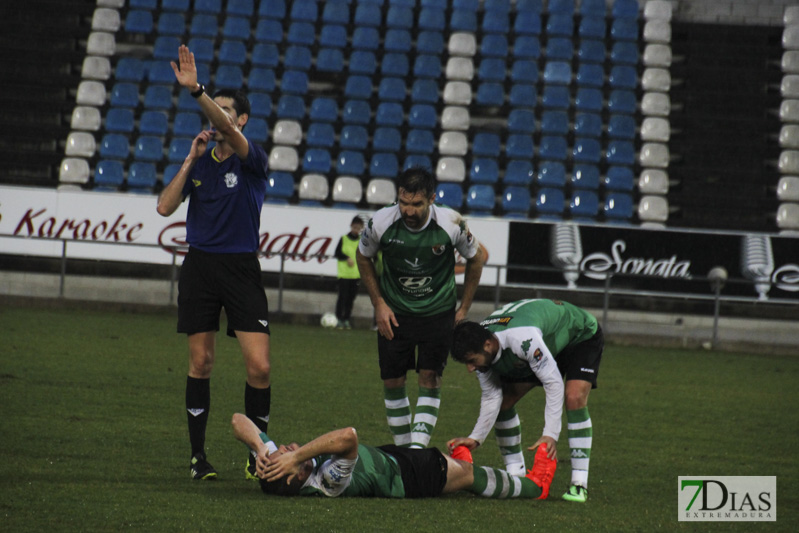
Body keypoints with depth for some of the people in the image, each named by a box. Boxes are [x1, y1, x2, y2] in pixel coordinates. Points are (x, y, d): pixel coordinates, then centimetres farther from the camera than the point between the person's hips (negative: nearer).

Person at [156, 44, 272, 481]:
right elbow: (165, 207, 1)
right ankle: (198, 455, 10)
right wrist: (190, 160, -4)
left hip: (242, 269, -3)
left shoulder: (252, 160, -4)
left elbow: (227, 128, -25)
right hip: (200, 266, 3)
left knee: (259, 366, -9)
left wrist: (196, 90, -36)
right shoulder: (198, 161, 9)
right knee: (200, 363, 4)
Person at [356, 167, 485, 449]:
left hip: (438, 312, -1)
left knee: (430, 380, -10)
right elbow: (363, 257, 4)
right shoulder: (381, 222, -19)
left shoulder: (451, 224, -20)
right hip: (393, 312, 1)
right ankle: (402, 450, 13)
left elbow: (476, 259, 0)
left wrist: (464, 309, 2)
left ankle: (418, 450, -13)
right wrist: (379, 304, 0)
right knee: (392, 383, 1)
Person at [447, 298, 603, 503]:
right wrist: (476, 438, -21)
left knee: (574, 398, -29)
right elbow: (491, 397, -10)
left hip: (582, 337, -7)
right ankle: (515, 475, 6)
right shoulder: (479, 348, -20)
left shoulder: (522, 338, -45)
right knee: (504, 400, -5)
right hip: (548, 342, 7)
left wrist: (551, 435, -40)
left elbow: (553, 382, -38)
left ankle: (579, 483, -23)